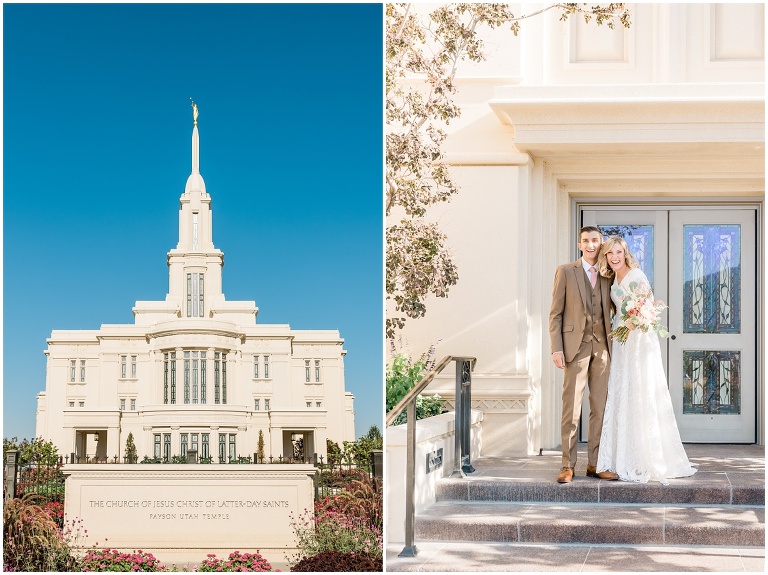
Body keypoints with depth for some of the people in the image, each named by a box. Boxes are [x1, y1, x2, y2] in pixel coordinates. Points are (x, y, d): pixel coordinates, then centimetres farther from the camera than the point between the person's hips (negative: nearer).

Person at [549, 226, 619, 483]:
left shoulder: (608, 275, 13)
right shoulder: (566, 271, 4)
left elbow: (610, 312, 15)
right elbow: (556, 313, 1)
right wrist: (556, 348, -7)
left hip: (602, 346, 3)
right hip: (576, 345, -3)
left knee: (600, 407, 5)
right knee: (571, 407, -5)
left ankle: (595, 464, 11)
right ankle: (568, 465, -1)